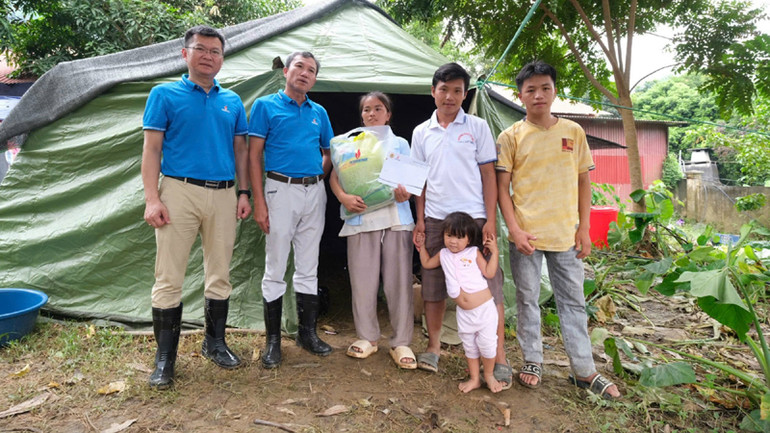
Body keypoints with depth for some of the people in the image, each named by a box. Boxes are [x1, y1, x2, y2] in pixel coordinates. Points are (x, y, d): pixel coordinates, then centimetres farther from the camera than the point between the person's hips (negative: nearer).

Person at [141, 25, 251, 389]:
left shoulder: (232, 101, 14)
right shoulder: (165, 95, 4)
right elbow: (151, 149, -1)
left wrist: (244, 192, 7)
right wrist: (152, 199, -10)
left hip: (223, 195, 4)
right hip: (180, 191, -3)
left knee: (220, 275, 10)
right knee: (169, 278, -1)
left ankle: (215, 343, 26)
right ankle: (165, 357, 12)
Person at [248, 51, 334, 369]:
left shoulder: (319, 112, 13)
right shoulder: (266, 106, 1)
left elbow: (329, 153, 20)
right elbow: (254, 156, -5)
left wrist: (317, 178, -2)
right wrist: (259, 201, -13)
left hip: (314, 192, 5)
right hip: (281, 190, -4)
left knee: (308, 268, 11)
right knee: (275, 269, 1)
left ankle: (307, 332, 23)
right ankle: (273, 340, 13)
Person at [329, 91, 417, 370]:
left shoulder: (400, 143, 14)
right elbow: (335, 176, 5)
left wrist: (405, 191, -15)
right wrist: (344, 198, -15)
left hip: (396, 218, 0)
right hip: (361, 218, 1)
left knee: (399, 280, 0)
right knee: (363, 280, 5)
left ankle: (401, 342, 12)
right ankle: (367, 337, 22)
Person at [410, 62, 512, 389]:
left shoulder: (477, 127, 4)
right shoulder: (421, 132, 11)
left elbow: (488, 175, 1)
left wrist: (490, 220, -7)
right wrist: (419, 219, 6)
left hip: (473, 217, -3)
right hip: (435, 220, 3)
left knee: (488, 285, -3)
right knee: (432, 285, 9)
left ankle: (499, 359, 6)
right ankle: (433, 346, 26)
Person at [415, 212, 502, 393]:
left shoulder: (474, 252, -4)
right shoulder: (443, 255, 6)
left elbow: (489, 273, -9)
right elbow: (427, 263, 24)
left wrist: (494, 251, -13)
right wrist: (421, 246, 22)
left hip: (484, 309, -4)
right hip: (463, 313, 4)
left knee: (487, 344, 5)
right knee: (469, 346, 15)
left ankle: (489, 375, 29)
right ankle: (474, 379, 31)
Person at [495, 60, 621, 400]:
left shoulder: (573, 132, 5)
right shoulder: (511, 136, -2)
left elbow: (583, 182, 9)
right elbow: (502, 187, -3)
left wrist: (583, 229, 3)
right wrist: (514, 229, -12)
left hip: (565, 233, 2)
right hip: (525, 234, -2)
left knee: (573, 300, 10)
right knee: (527, 298, 9)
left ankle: (584, 370, 23)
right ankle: (532, 361, 26)